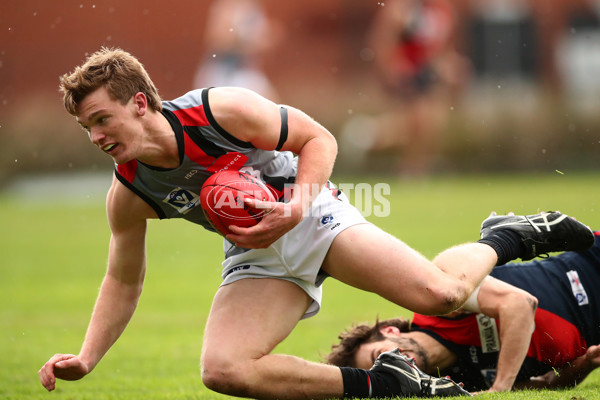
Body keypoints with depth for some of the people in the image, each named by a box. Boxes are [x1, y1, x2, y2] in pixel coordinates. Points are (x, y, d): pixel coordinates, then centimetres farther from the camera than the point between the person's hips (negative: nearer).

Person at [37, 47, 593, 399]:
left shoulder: (223, 110, -22)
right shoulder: (127, 194, -10)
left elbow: (318, 138, -9)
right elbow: (123, 280, 5)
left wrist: (297, 207, -26)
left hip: (313, 216, -4)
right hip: (257, 259, 4)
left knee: (440, 294, -25)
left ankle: (505, 237, 12)